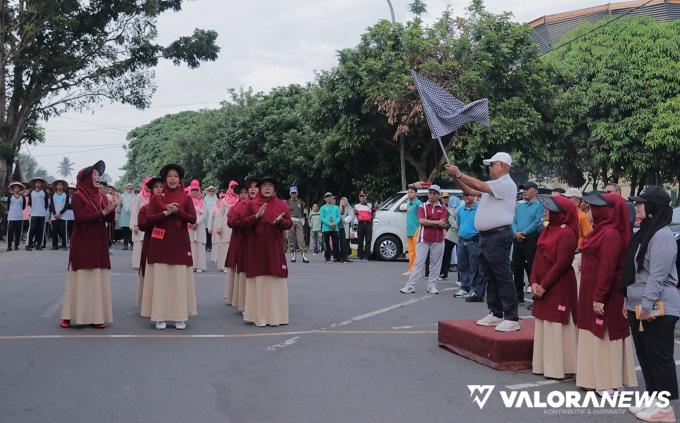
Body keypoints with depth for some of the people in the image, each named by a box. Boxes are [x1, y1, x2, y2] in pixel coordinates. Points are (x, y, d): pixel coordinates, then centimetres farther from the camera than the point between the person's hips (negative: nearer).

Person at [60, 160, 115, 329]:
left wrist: (112, 209, -13)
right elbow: (80, 218, -18)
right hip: (82, 244, -6)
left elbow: (110, 220, 8)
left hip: (99, 244, 6)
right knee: (80, 278, -3)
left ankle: (96, 315, 6)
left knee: (98, 278, 3)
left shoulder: (101, 196, 11)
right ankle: (70, 315, 4)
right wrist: (103, 212, -21)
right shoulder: (78, 196, -6)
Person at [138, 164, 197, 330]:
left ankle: (180, 317, 7)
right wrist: (166, 213, -17)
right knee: (160, 279, -1)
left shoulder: (186, 198, 6)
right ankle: (160, 317, 4)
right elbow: (148, 219, -4)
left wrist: (177, 211, -18)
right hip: (160, 243, 0)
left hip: (180, 243, 0)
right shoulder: (156, 198, 6)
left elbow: (193, 219, -3)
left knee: (180, 279, 0)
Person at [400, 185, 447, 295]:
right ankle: (410, 286, -6)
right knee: (419, 262, -4)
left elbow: (442, 223, -7)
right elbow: (422, 221, -8)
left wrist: (428, 222, -9)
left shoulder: (443, 208, 8)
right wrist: (436, 222, -7)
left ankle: (432, 286, 11)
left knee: (435, 264, 3)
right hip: (424, 239, -1)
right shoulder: (423, 206, 8)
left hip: (438, 240, 1)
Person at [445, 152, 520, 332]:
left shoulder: (506, 184, -10)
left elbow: (480, 186, -20)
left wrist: (458, 173, -14)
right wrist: (456, 178, 7)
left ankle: (512, 318, -8)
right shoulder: (493, 185, 20)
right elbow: (471, 191, 20)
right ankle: (496, 314, 21)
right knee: (489, 277, 13)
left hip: (498, 236, -10)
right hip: (486, 236, 10)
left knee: (503, 277, -9)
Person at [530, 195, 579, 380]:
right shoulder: (546, 230, 12)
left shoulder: (566, 233, -14)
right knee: (543, 326, 13)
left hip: (559, 287, -9)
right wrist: (534, 282, 0)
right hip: (542, 288, 9)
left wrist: (543, 285, -16)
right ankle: (544, 364, 22)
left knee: (557, 326, -2)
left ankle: (559, 367, 7)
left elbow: (561, 264, -18)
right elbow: (538, 258, 12)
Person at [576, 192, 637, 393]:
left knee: (604, 336, -2)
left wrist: (599, 298, -23)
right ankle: (596, 378, 24)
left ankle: (609, 383, 7)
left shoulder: (611, 235, -21)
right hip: (593, 293, 10)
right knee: (596, 335, 15)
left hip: (604, 295, -10)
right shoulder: (603, 230, 10)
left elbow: (607, 269, -24)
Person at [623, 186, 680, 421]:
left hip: (657, 309, -10)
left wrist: (647, 305, -23)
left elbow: (657, 275, -21)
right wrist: (630, 301, 19)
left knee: (659, 356, -2)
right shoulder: (644, 233, 14)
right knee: (644, 355, 14)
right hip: (638, 306, 10)